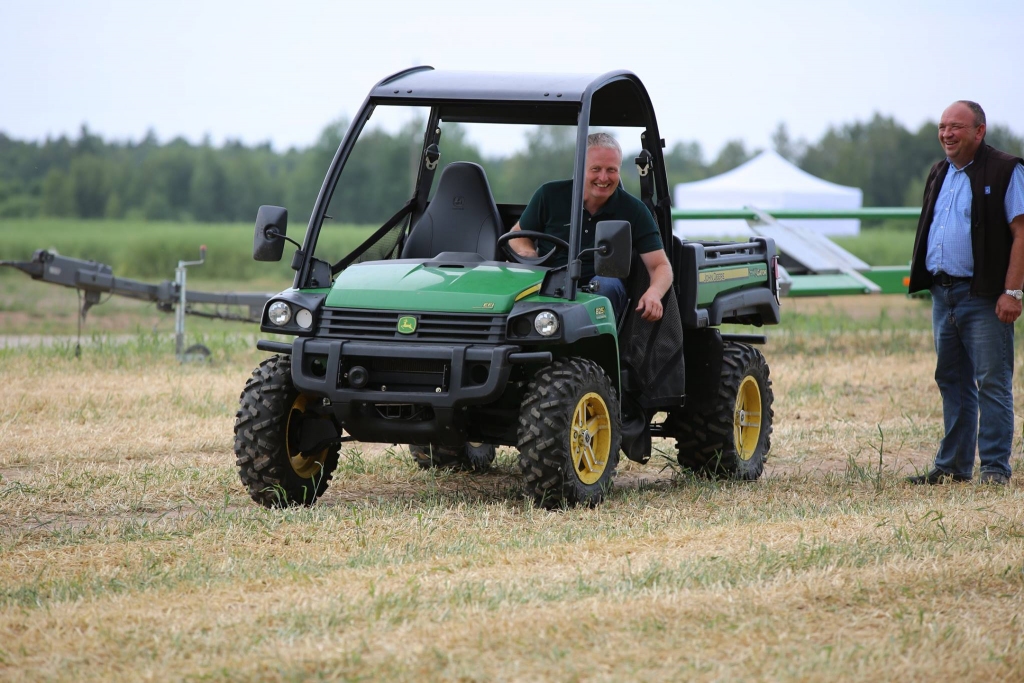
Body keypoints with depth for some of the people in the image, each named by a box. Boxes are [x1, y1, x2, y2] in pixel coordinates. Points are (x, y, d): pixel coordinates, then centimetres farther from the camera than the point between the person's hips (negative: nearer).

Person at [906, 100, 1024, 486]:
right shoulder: (940, 174, 17)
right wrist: (922, 276, 13)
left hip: (984, 295, -7)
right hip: (943, 292, 7)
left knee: (992, 382, -6)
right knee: (952, 382, 11)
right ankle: (953, 466, 17)